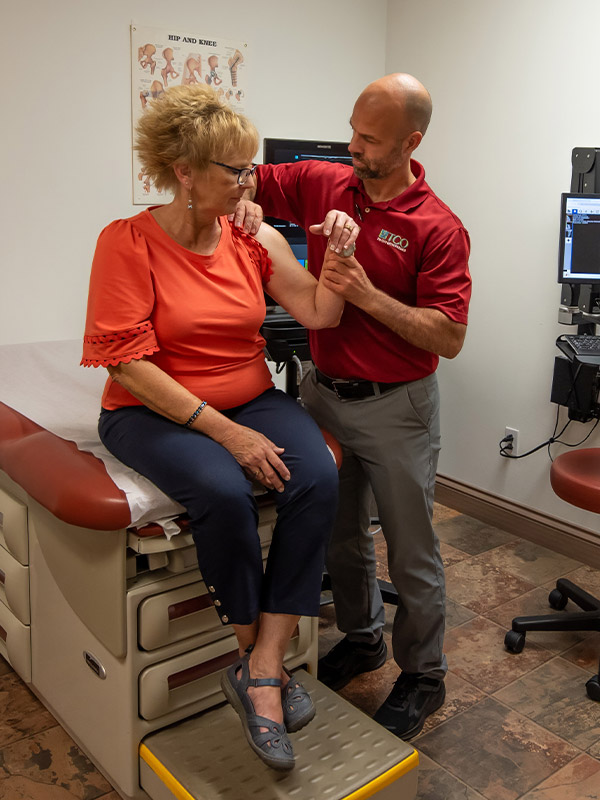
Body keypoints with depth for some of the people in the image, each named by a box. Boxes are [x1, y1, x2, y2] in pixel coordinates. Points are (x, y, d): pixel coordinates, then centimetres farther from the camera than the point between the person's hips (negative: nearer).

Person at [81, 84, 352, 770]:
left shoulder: (255, 239, 4)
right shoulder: (127, 242, -10)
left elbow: (319, 313, 3)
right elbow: (128, 363, -16)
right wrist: (222, 431, -22)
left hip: (250, 400, 5)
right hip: (155, 412, -4)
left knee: (318, 476, -23)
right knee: (223, 491, -33)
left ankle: (261, 668, -15)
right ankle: (262, 663, -7)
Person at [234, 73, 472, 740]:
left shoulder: (438, 228, -14)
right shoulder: (323, 184, 0)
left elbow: (449, 338, -19)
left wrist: (365, 292, -26)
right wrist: (245, 201, -13)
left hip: (395, 408, -5)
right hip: (324, 391, 5)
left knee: (411, 552, 9)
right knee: (340, 535, 20)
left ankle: (422, 675, 30)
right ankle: (360, 637, 43)